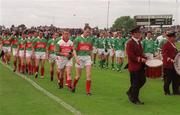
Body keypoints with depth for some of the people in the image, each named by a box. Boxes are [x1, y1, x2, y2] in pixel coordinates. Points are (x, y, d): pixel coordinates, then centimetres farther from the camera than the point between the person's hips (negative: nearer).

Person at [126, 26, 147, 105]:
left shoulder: (138, 42, 13)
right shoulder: (130, 43, -15)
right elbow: (131, 56, -20)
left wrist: (144, 58, 6)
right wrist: (140, 59, -21)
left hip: (140, 66, 9)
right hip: (134, 66, -9)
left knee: (142, 80, 12)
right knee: (135, 83, -1)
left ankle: (130, 92, 29)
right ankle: (134, 99, 13)